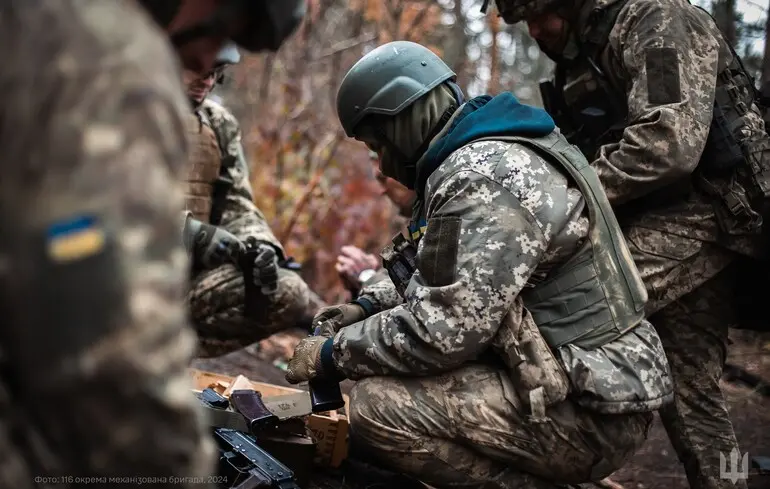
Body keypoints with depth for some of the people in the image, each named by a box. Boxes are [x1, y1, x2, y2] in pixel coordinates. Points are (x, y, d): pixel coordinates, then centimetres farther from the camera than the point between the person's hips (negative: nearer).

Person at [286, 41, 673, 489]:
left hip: (592, 409, -10)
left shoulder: (486, 178, -19)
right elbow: (455, 289, 23)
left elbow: (442, 330, -25)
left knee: (380, 406, -21)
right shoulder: (489, 157, 14)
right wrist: (372, 309, 12)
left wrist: (333, 354, -10)